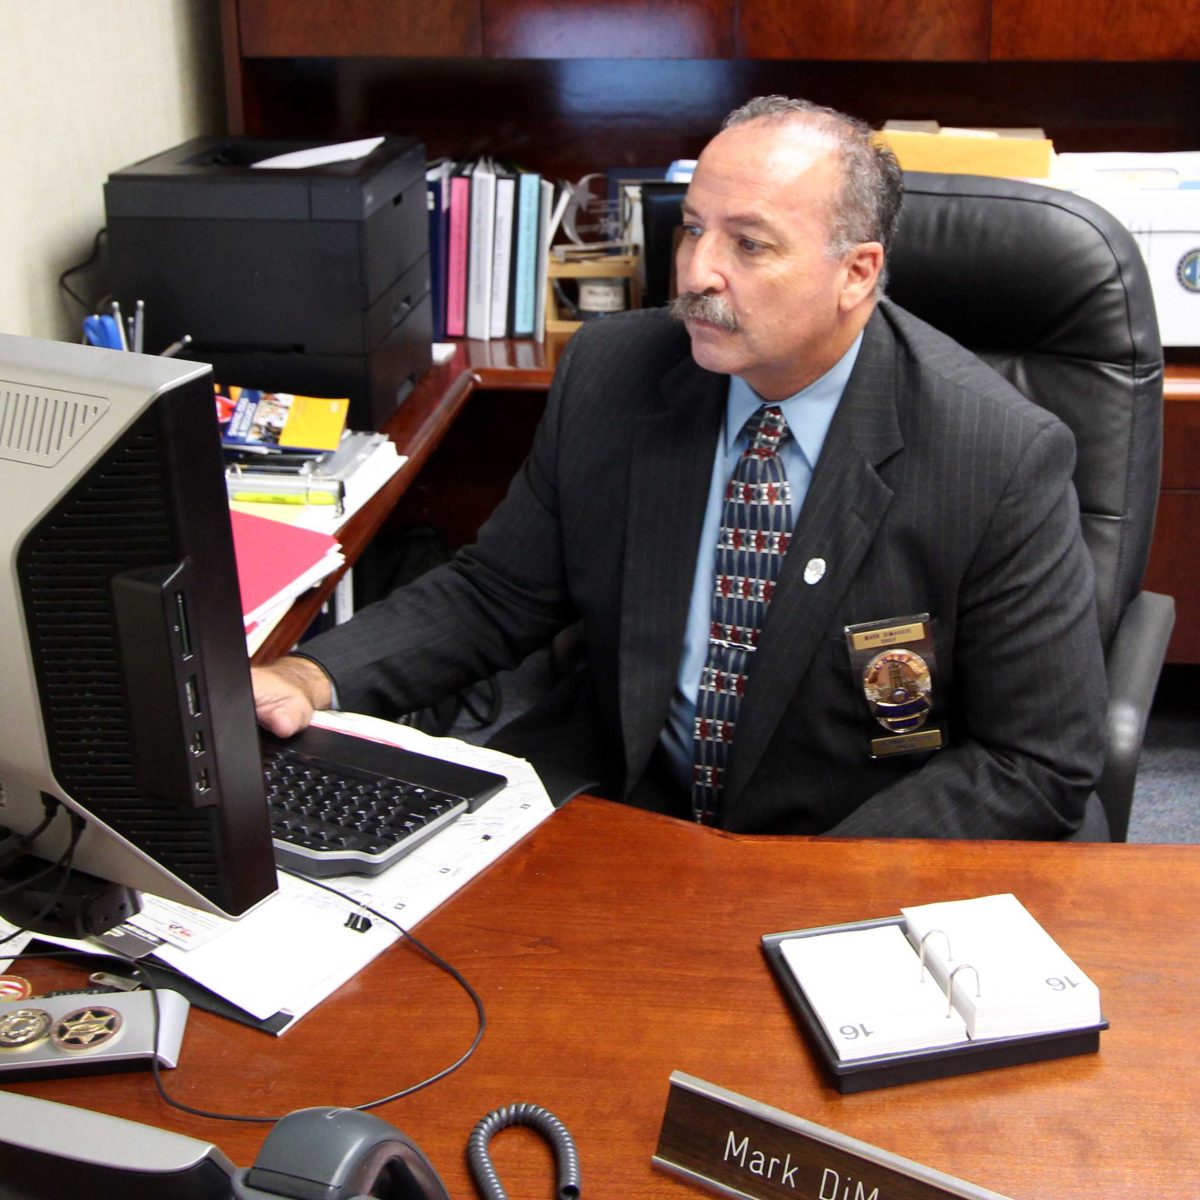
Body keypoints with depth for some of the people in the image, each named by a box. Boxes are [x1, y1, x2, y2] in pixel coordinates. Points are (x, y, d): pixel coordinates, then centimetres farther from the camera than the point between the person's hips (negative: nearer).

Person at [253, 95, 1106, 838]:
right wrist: (317, 680, -12)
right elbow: (497, 593, 6)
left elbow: (1043, 765, -12)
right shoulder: (608, 375, -5)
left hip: (864, 858, -3)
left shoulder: (1004, 462, -17)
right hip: (621, 789, 4)